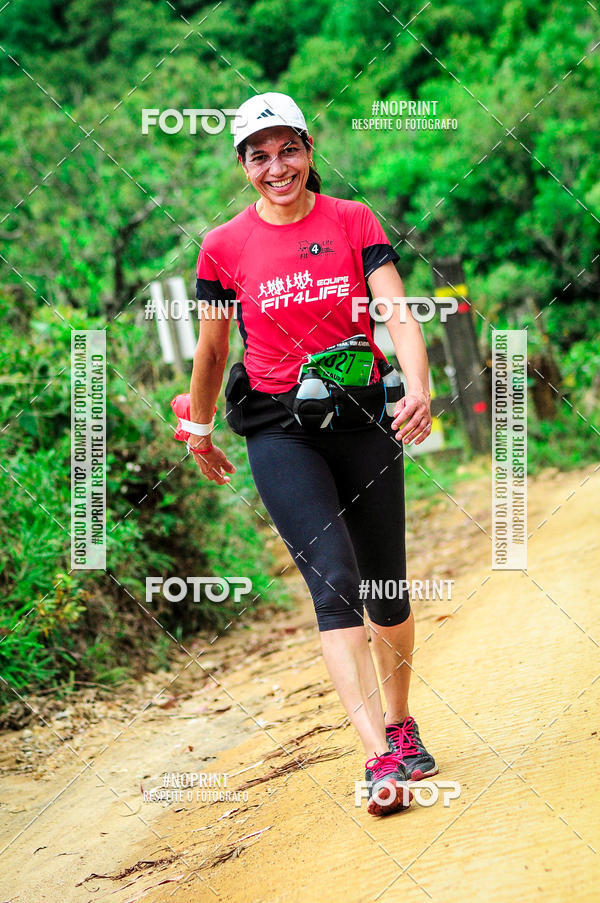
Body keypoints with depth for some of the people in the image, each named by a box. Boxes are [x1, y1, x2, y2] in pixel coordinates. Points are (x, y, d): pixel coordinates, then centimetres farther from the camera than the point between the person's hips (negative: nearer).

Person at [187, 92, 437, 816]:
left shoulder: (353, 222, 2)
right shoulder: (224, 247, 2)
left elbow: (399, 314, -9)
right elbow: (212, 350, 14)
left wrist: (418, 389, -26)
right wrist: (200, 432, 23)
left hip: (364, 418, 2)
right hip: (279, 433, -2)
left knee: (386, 587, 8)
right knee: (334, 579, -18)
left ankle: (399, 723, 33)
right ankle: (380, 759, -24)